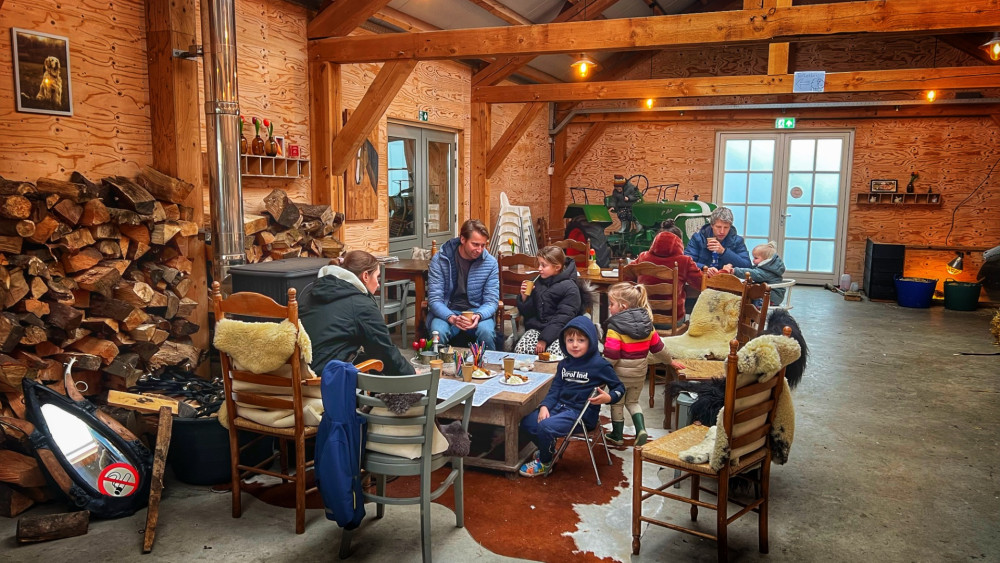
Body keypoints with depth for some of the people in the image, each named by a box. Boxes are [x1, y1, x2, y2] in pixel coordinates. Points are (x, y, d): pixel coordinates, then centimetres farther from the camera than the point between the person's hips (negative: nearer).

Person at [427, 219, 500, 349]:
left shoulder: (490, 263, -5)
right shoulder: (439, 260, -9)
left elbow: (491, 301, -5)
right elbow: (434, 299, -11)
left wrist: (478, 316, -28)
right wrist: (451, 318, -31)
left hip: (477, 311, 1)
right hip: (447, 311, -1)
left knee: (486, 331, -31)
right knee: (438, 332, -32)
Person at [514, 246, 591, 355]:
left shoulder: (570, 288, -7)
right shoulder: (537, 283, 9)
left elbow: (562, 319, -14)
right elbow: (526, 313, 13)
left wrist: (544, 339, -20)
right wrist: (524, 297, -7)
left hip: (560, 331, -4)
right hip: (536, 327, 4)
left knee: (554, 354, -32)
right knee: (520, 349, -22)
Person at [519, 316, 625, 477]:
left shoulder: (599, 365, -10)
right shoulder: (564, 364, 10)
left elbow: (619, 388, -3)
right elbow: (555, 388, 13)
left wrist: (608, 398, -25)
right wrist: (544, 406, -5)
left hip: (582, 414, -7)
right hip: (560, 407, 8)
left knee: (545, 427, -27)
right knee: (527, 422, -4)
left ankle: (545, 463, 2)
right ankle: (549, 450, 21)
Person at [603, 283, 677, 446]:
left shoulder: (615, 328, -22)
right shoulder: (647, 324, -3)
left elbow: (611, 356, -24)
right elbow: (658, 348, 6)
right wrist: (670, 361, 22)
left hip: (620, 374, -5)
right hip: (639, 373, 5)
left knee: (617, 403, 15)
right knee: (633, 401, 23)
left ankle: (617, 435, 28)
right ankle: (641, 429, 5)